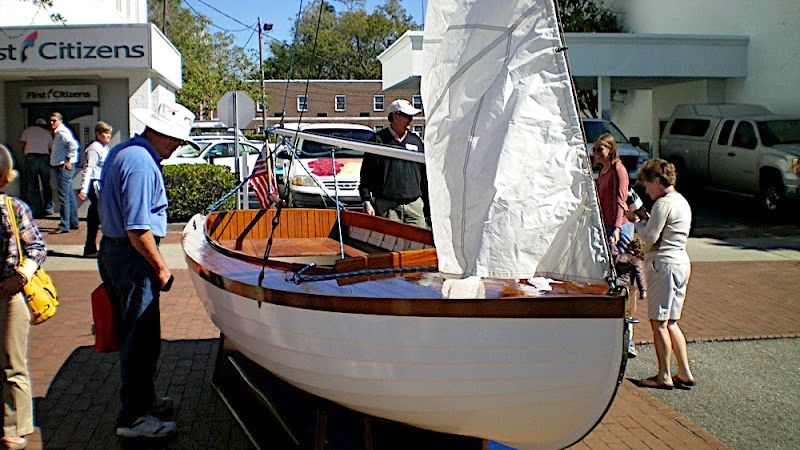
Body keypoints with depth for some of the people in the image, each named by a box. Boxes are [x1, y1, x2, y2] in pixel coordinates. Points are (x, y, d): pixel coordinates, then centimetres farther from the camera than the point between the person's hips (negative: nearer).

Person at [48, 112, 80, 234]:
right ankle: (74, 223, 22)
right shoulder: (57, 132, 17)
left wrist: (68, 160, -22)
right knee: (69, 196, 14)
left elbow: (73, 144, -27)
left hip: (64, 167, -11)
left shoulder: (62, 132, -13)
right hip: (59, 166, 11)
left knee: (63, 197, -9)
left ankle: (64, 226, -7)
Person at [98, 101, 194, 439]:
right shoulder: (142, 164, -21)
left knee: (133, 334, 20)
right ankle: (134, 418, 6)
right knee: (141, 338, -2)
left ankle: (142, 398, 34)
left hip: (111, 249, 11)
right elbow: (137, 228, -25)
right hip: (133, 258, -11)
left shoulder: (120, 152, 12)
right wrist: (161, 267, -15)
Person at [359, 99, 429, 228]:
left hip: (414, 205, 4)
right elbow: (366, 174, 2)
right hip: (386, 206, -4)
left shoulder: (416, 141, 15)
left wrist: (428, 203, 15)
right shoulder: (379, 140, 3)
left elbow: (425, 176, 18)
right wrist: (366, 201, -5)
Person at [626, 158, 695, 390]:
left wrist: (636, 220, -1)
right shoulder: (682, 201, 17)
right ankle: (685, 373, 17)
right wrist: (646, 220, 10)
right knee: (670, 323, 15)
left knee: (658, 322, -2)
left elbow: (649, 238, -15)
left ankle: (664, 376, 3)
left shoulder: (663, 204, -14)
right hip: (681, 263, 10)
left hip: (664, 264, -10)